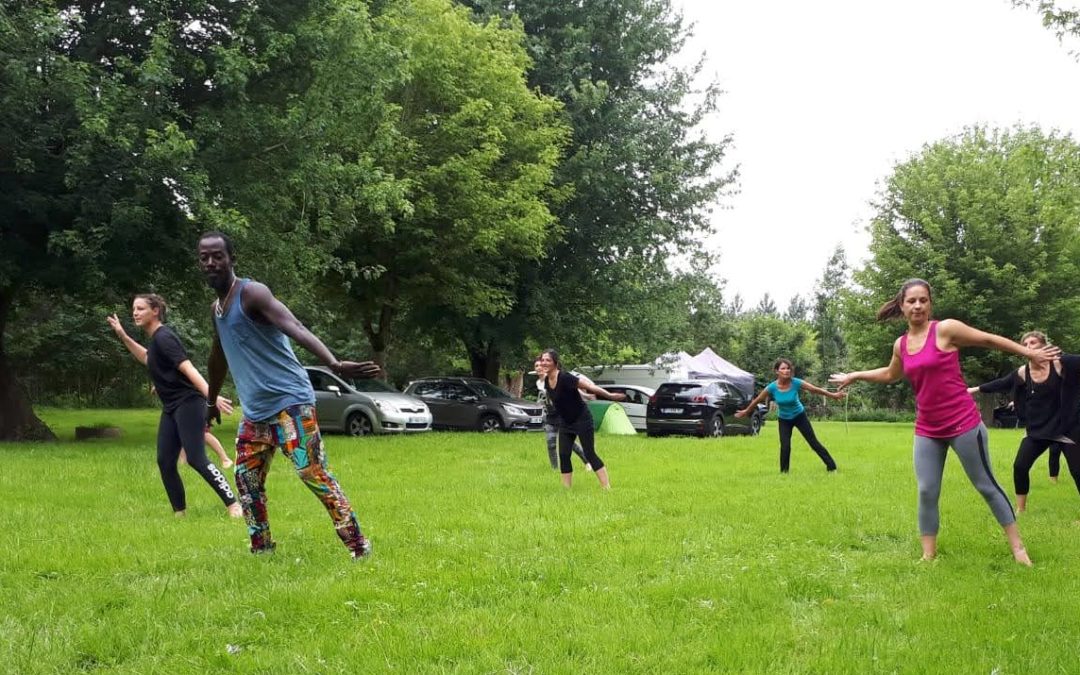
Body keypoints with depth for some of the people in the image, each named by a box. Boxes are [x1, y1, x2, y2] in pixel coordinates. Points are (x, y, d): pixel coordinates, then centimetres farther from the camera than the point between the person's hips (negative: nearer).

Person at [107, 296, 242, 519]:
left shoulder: (164, 338, -15)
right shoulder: (155, 339, 13)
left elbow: (189, 369, -26)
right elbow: (148, 359, 37)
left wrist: (211, 396, -38)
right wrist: (122, 336, 31)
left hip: (188, 404, -10)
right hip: (171, 408, 10)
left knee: (196, 459, -17)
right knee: (165, 461, 3)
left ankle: (233, 504, -13)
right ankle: (180, 512, 9)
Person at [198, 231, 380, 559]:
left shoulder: (252, 293, -14)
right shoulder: (216, 308, 13)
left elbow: (296, 328, -30)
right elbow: (219, 357, 30)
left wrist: (334, 364, -46)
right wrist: (212, 404, 40)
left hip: (290, 401, -9)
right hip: (254, 412, 9)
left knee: (314, 474, -13)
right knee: (246, 479, 11)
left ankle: (359, 546, -8)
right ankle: (262, 548, 23)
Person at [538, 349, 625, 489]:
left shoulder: (564, 377, -24)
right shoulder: (546, 381, -2)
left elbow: (588, 386, -25)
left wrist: (610, 395, -26)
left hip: (582, 419, -7)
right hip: (565, 422, 7)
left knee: (590, 454, -8)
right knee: (563, 455, 2)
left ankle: (607, 487, -6)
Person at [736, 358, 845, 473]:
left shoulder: (796, 383, -26)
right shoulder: (772, 387, -24)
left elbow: (815, 389, -17)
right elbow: (757, 400, -10)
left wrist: (833, 395, -14)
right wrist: (746, 411, 1)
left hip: (799, 416, 0)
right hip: (784, 420, 0)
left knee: (813, 442, 2)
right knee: (785, 446, -13)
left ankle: (832, 467, 12)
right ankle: (784, 472, 5)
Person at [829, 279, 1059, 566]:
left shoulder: (946, 329, -11)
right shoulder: (900, 344, 6)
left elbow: (990, 340, -2)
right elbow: (890, 375, 27)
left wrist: (1029, 353, 1)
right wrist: (854, 376, 29)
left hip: (963, 424, -5)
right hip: (927, 430, 5)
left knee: (986, 485, 4)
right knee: (926, 492, 2)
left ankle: (1018, 547, 16)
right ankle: (928, 555, 11)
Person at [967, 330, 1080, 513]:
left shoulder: (1061, 363, -13)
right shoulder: (1022, 372, -2)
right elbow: (1001, 384, 10)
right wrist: (975, 389, 16)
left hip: (1065, 427, -4)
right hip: (1037, 430, 4)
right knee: (1020, 467, -1)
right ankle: (1020, 509, 17)